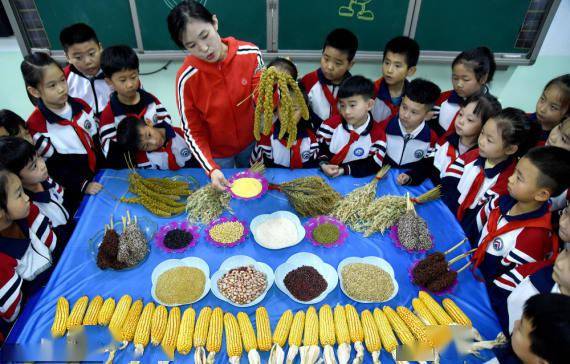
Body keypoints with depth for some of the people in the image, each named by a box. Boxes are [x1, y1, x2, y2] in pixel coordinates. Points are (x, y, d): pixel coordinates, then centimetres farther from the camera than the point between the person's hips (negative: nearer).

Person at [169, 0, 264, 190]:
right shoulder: (186, 78, -26)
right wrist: (211, 169, -29)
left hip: (250, 142, 2)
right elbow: (193, 132, -17)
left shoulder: (250, 53, -21)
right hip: (216, 152, -2)